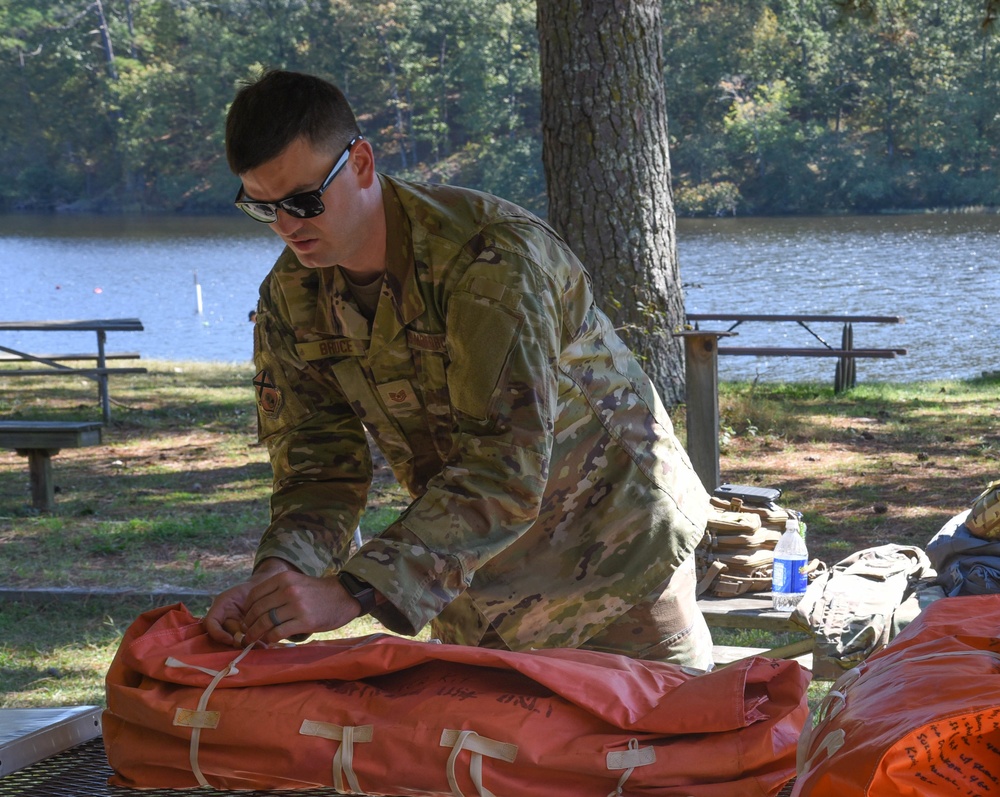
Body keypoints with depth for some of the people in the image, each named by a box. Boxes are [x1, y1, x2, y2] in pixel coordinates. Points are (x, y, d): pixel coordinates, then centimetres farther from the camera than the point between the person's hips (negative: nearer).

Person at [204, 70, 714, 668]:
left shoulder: (493, 255, -30)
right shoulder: (290, 298, -6)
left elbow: (506, 472, -37)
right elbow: (318, 471, -7)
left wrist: (354, 591, -46)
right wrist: (275, 576, -30)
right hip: (468, 571, 6)